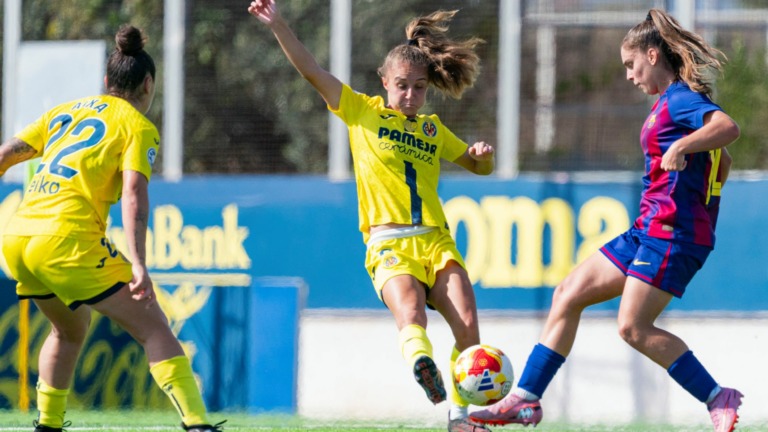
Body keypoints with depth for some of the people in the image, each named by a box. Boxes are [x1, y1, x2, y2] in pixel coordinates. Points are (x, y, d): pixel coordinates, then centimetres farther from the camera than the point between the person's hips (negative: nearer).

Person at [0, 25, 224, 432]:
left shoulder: (66, 111, 22)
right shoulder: (138, 127, 4)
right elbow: (133, 196, -10)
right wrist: (138, 265, -18)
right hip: (68, 239, -7)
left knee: (69, 329, 30)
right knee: (152, 326, -5)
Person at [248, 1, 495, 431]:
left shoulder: (433, 128, 23)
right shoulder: (363, 112, 12)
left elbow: (479, 167, 34)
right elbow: (311, 70, 5)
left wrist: (484, 153, 10)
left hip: (437, 241, 4)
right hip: (389, 245, -4)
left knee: (468, 326, -13)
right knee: (411, 315, -32)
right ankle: (422, 361, -60)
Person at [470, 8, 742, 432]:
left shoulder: (680, 99, -12)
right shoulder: (669, 101, 18)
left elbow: (729, 127, -32)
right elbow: (721, 162, 27)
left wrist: (680, 147, -39)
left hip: (672, 233, -11)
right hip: (648, 230, 11)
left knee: (633, 326, -15)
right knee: (569, 294, 8)